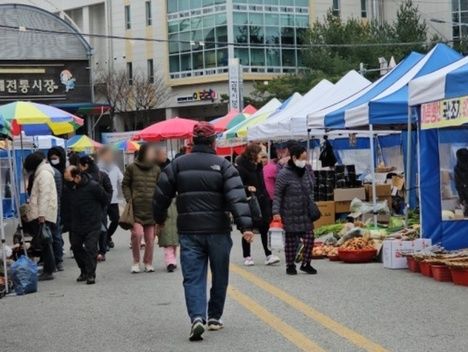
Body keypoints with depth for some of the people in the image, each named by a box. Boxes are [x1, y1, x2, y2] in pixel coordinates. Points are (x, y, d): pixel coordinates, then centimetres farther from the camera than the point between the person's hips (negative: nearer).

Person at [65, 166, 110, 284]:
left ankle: (91, 274, -4)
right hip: (76, 224, 6)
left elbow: (105, 199, -4)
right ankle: (84, 271, 26)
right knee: (76, 247, 10)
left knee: (91, 248, -10)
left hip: (92, 224, -6)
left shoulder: (93, 186, -17)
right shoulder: (71, 187, -2)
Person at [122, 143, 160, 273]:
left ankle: (148, 262, 23)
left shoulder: (156, 169, 8)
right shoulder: (132, 168, 2)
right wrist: (129, 200, -3)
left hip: (151, 209, 2)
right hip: (136, 208, -2)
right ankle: (136, 261, 3)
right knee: (137, 233, -17)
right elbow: (125, 185, 9)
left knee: (150, 238, 4)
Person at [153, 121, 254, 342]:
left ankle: (197, 317, -18)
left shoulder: (178, 165, 5)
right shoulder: (222, 165, -3)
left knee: (192, 277, 1)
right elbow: (237, 197, -14)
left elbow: (162, 195, 8)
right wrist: (245, 225, -18)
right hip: (218, 231, -1)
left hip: (189, 232, 1)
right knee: (219, 276, 15)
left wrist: (160, 218, 25)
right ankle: (214, 318, 23)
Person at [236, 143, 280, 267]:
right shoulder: (242, 168, -11)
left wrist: (267, 200, 16)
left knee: (264, 229, -1)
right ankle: (247, 257, 13)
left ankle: (268, 255, 0)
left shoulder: (258, 166, 12)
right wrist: (247, 188, -31)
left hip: (261, 202, 6)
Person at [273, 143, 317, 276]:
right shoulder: (284, 174, -13)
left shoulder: (306, 172, 7)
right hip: (290, 214, -5)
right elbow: (277, 194, -12)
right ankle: (290, 265, 18)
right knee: (291, 240, 4)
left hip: (306, 213, 5)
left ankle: (306, 263, 16)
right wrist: (276, 211, -17)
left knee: (309, 238, 1)